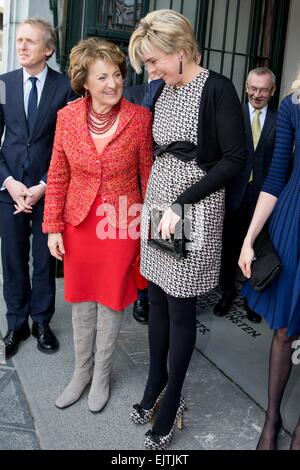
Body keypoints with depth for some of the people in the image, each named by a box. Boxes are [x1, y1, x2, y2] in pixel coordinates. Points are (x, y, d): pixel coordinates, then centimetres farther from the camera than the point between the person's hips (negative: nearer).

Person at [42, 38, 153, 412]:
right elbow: (57, 176, 1)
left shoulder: (140, 118, -11)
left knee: (111, 301, 11)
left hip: (122, 224, -2)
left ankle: (101, 375, 33)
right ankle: (81, 372, 36)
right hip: (79, 223, 2)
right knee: (81, 301, 15)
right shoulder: (67, 117, -5)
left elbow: (148, 174, -4)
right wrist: (53, 226, 0)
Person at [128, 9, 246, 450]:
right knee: (157, 300, 13)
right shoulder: (162, 90, 10)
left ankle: (170, 404, 20)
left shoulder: (217, 89, -11)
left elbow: (235, 158, -14)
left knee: (180, 309, 3)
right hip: (157, 201, 7)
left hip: (196, 209, -6)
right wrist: (156, 201, 5)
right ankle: (155, 383, 31)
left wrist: (182, 203, -17)